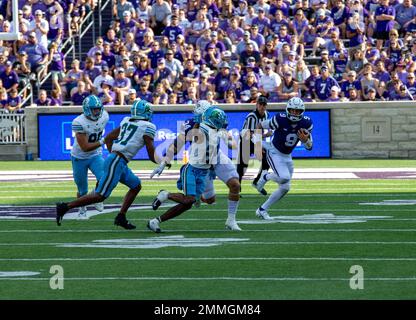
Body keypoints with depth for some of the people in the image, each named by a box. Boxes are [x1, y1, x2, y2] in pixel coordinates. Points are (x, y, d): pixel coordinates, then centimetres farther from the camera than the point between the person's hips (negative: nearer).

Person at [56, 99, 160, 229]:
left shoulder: (126, 122, 16)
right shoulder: (148, 127, -5)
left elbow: (108, 138, 21)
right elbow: (152, 155, -4)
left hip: (112, 158, 9)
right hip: (117, 163, -9)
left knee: (136, 186, 20)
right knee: (100, 196, -9)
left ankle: (121, 217, 15)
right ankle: (65, 207, -11)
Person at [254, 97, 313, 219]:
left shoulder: (306, 123, -11)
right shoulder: (280, 120, -25)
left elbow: (309, 147, -4)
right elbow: (261, 125, -10)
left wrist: (305, 140, -26)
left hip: (287, 156, 6)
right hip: (274, 153, -6)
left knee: (285, 188, 6)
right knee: (284, 177, -30)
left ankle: (262, 210, 18)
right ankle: (266, 177, 2)